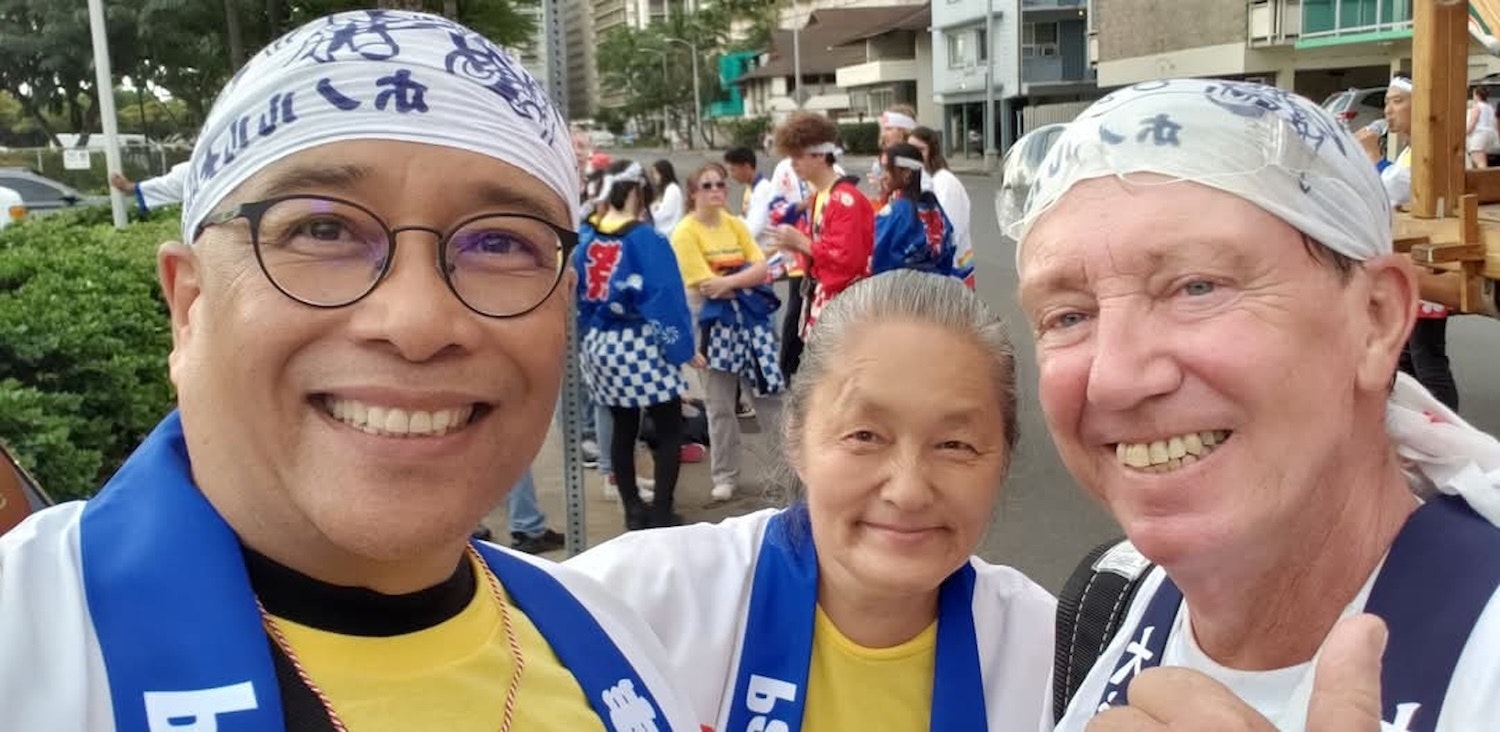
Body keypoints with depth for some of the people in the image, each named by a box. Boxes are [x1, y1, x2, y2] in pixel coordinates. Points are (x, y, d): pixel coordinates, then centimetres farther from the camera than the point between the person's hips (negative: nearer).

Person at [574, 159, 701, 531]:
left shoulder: (586, 240, 3)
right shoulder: (645, 239, -15)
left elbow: (578, 296, 10)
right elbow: (665, 297, -15)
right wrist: (684, 347, -7)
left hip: (601, 346, 6)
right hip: (643, 347, -6)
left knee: (622, 429, 16)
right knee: (669, 430, 6)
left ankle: (634, 512, 22)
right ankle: (661, 514, 5)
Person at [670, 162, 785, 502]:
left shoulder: (736, 224, 8)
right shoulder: (685, 233, -7)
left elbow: (761, 269, -2)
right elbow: (706, 286, -16)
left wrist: (729, 282, -17)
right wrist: (746, 278, -9)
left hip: (752, 317, 4)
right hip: (715, 323, -4)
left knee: (771, 392, 5)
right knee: (721, 405, 4)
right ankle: (725, 476, 15)